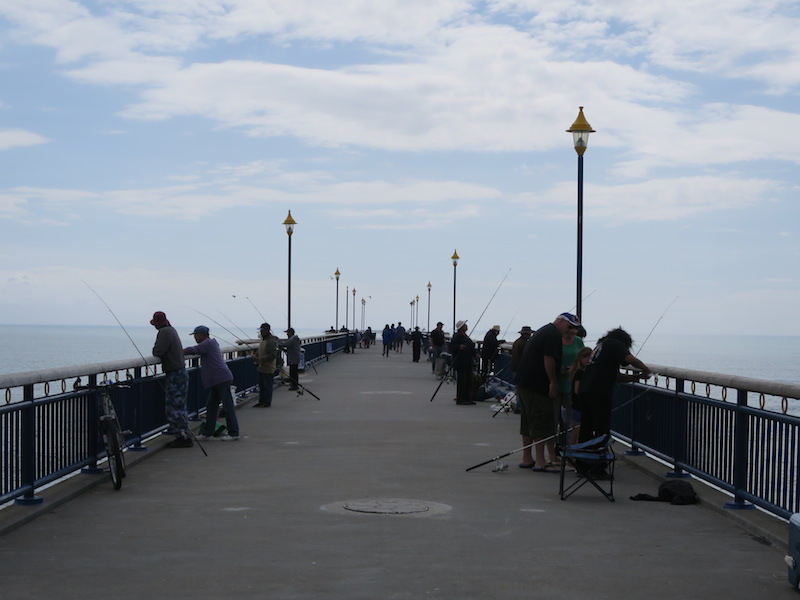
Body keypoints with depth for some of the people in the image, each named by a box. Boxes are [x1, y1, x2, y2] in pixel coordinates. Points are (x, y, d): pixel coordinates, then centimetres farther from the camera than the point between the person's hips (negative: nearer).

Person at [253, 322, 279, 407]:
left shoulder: (271, 341, -19)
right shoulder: (263, 340, 12)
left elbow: (273, 355, -23)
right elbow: (259, 351, 25)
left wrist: (261, 359, -23)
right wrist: (255, 355, 4)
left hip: (268, 368, -10)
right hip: (261, 367, 10)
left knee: (267, 386, -1)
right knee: (261, 385, 15)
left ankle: (267, 403, 7)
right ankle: (261, 401, 23)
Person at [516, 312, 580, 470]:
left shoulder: (543, 331, 22)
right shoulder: (553, 335, -11)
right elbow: (548, 359, -20)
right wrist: (553, 382, -15)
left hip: (524, 382, 10)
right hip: (537, 385, -10)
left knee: (528, 421, 13)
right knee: (542, 422, -8)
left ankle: (527, 459, 19)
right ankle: (540, 462, -9)